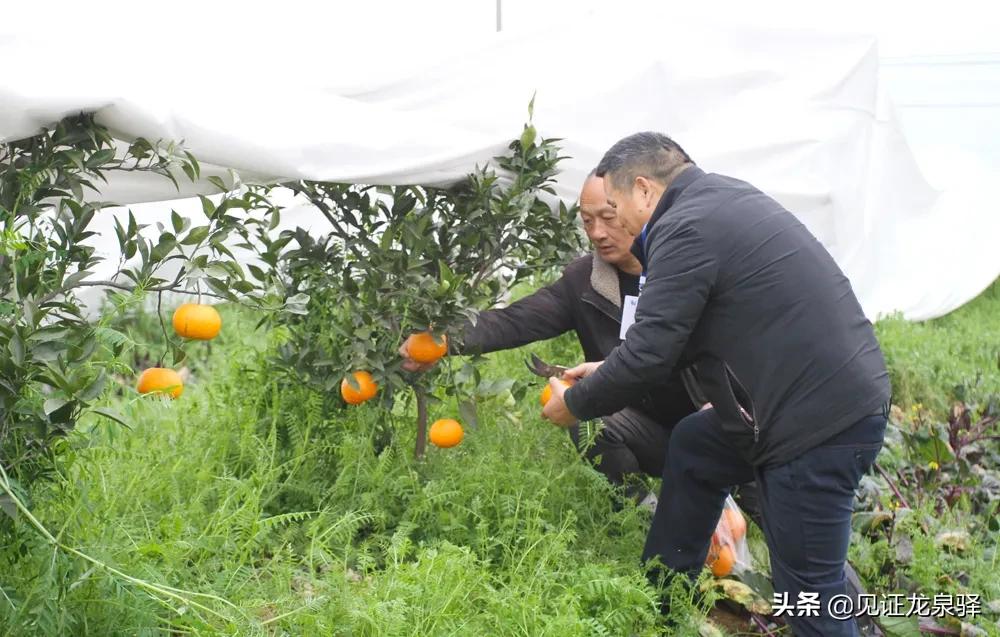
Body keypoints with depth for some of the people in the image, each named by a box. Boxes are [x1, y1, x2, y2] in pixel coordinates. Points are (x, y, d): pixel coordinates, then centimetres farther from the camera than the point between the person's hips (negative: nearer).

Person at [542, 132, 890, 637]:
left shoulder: (685, 229, -15)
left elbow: (648, 353, -16)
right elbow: (683, 332, 23)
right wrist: (610, 371, 22)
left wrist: (575, 404, 0)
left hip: (821, 420, -10)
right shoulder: (721, 199, 15)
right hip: (842, 393, 10)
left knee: (807, 593, -2)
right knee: (692, 448, 24)